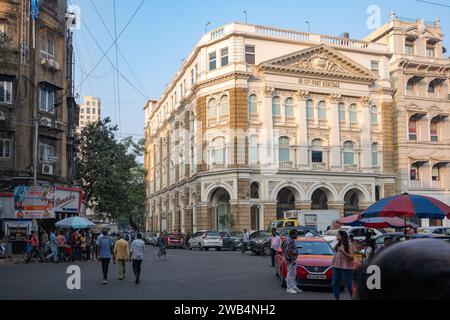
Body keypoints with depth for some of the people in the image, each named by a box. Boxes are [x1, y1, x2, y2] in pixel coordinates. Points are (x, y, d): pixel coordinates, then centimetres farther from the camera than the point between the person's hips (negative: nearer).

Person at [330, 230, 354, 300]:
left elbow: (351, 257, -14)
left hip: (345, 267, -6)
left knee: (348, 284, -2)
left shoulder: (348, 245, -8)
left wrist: (343, 251, -24)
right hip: (336, 266, 6)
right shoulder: (338, 245, 11)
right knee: (335, 283, 4)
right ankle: (337, 298, 12)